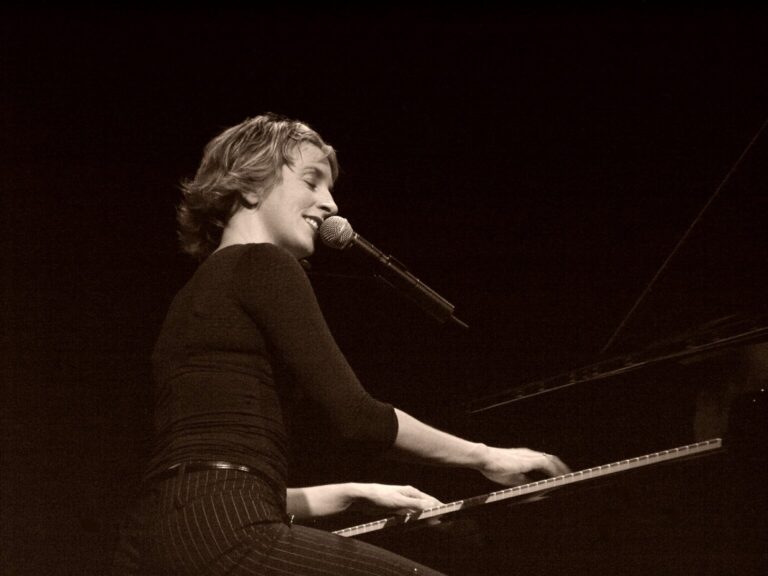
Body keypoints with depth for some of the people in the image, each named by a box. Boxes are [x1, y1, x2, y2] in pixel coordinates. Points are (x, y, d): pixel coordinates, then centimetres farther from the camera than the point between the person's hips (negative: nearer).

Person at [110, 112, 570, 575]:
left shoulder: (194, 298, 27)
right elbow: (356, 417, -9)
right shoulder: (263, 265, 1)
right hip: (222, 536, -10)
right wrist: (485, 457, 4)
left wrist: (358, 493, 31)